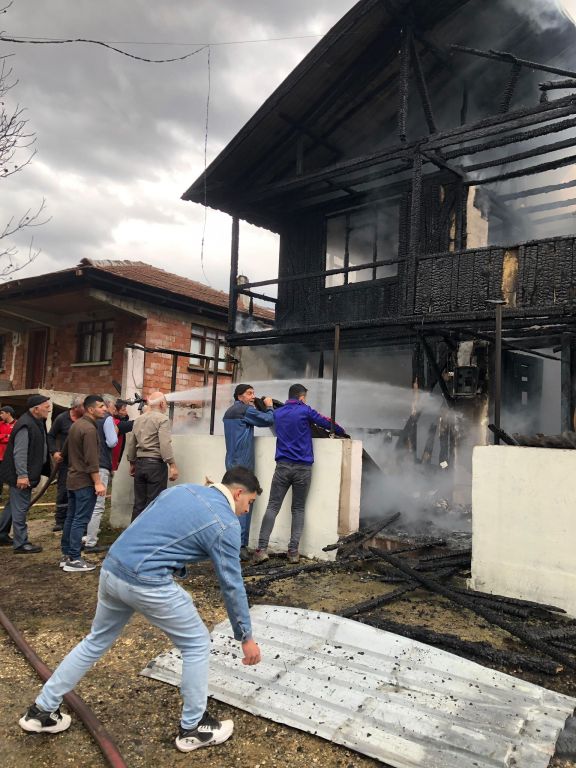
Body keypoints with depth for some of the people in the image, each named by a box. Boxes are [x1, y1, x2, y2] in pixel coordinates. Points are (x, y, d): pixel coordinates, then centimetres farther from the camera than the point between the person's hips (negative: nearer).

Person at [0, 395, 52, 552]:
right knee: (20, 508, -2)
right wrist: (22, 475, -26)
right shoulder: (25, 425, -22)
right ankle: (21, 544, 7)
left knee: (14, 505, 22)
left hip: (27, 473, 11)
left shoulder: (37, 422, 10)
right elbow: (19, 452, -25)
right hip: (21, 475, -11)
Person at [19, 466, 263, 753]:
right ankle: (193, 727, 25)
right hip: (146, 583, -7)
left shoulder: (183, 489, 14)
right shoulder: (226, 524, -5)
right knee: (196, 644, 12)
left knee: (97, 640, 27)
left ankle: (42, 710, 39)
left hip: (111, 568, 8)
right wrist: (246, 637, 10)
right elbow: (232, 586, -1)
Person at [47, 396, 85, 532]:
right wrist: (54, 452, -7)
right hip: (65, 460, -1)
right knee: (63, 490, 5)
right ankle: (60, 521, 15)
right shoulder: (62, 418, -4)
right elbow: (51, 436, 5)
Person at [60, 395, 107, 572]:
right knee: (80, 520, -5)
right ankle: (74, 560, -1)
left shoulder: (76, 424, 11)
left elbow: (66, 450, 23)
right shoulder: (89, 429, -19)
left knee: (71, 518, 14)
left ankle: (66, 555, 21)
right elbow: (91, 460, -23)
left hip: (73, 479, 10)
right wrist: (98, 482, -22)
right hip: (85, 481, -10)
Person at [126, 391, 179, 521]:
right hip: (156, 464, -7)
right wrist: (172, 465, -17)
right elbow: (165, 444, -18)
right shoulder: (162, 419, -8)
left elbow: (130, 443, 17)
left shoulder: (138, 419, 13)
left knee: (139, 503, 12)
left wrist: (132, 463, 26)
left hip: (140, 463, 7)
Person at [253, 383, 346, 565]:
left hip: (282, 466, 3)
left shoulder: (277, 413, 13)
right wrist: (342, 432, 23)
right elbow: (328, 423, 5)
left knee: (272, 507, 2)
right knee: (298, 509, 7)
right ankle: (293, 551, 5)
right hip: (302, 468, -2)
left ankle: (262, 549, -6)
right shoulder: (305, 411, -1)